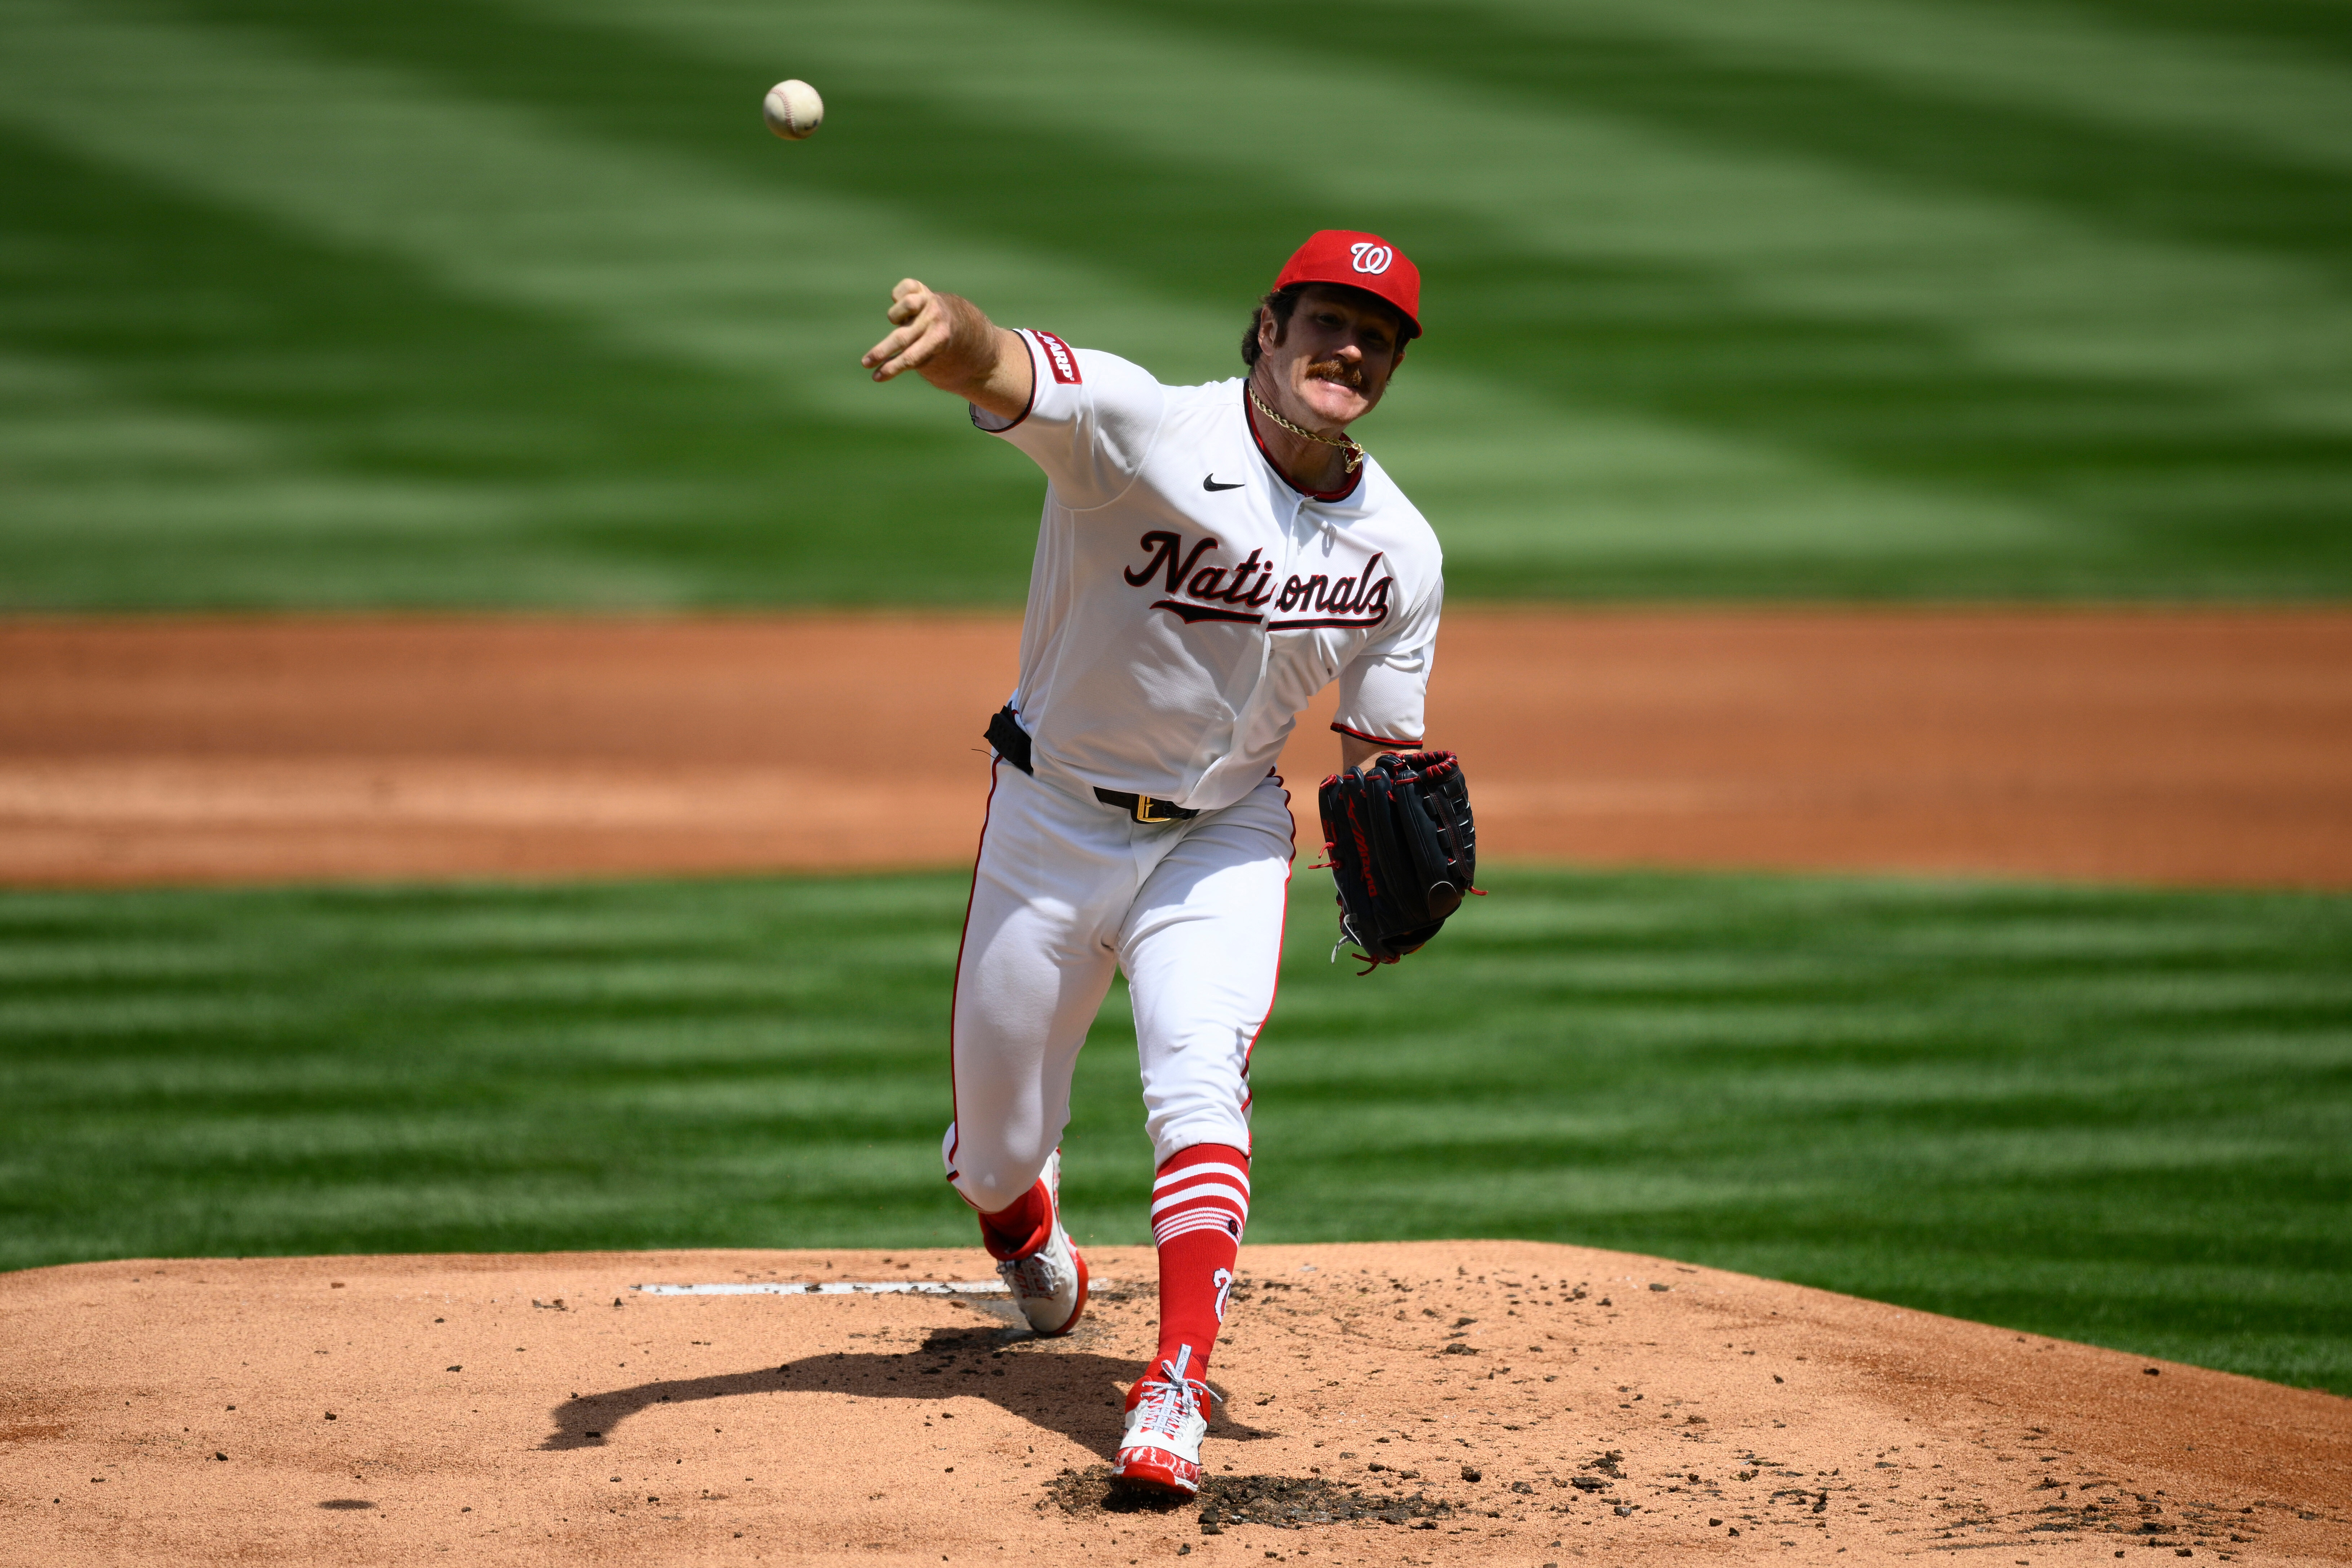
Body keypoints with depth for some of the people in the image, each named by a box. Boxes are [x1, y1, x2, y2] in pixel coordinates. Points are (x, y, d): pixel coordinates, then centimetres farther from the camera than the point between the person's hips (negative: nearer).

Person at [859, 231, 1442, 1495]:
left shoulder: (1399, 553, -6)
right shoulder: (1144, 431, -22)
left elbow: (1379, 751, 3)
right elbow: (1006, 373, -43)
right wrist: (951, 334, -69)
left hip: (1225, 836, 2)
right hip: (1050, 826, -2)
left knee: (1198, 1077, -24)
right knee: (997, 1153, 9)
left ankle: (1178, 1389, -27)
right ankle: (1025, 1230, 46)